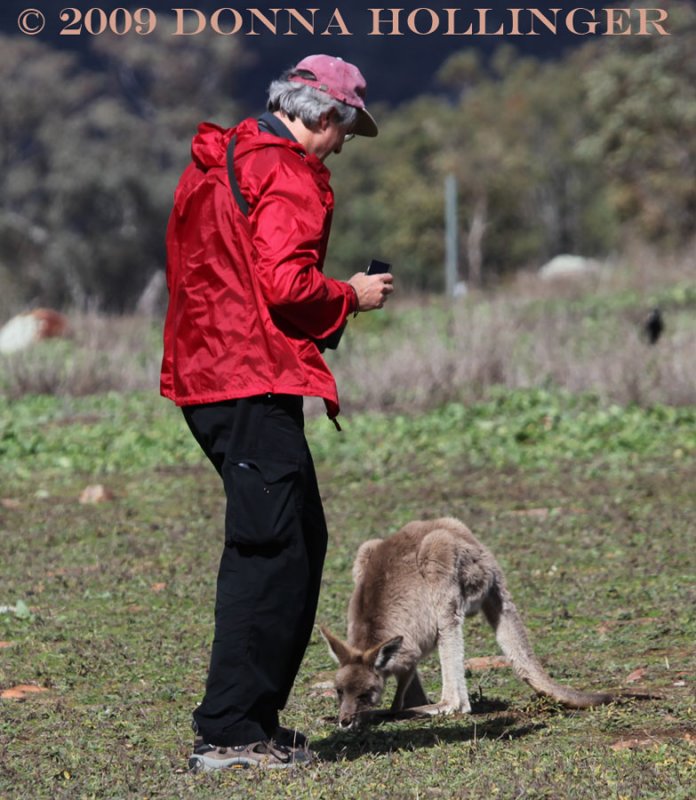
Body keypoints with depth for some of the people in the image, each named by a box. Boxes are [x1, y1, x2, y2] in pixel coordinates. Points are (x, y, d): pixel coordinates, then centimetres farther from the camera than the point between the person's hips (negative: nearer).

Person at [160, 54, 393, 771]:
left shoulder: (213, 165, 20)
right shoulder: (286, 175, -10)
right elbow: (286, 284, -20)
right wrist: (351, 296, -3)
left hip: (203, 376, 10)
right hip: (255, 385, -10)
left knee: (302, 541, 15)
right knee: (272, 551, -8)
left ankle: (256, 719, 18)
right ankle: (227, 734, -9)